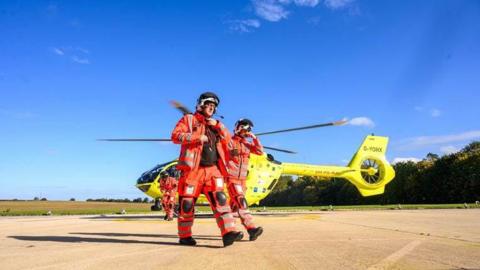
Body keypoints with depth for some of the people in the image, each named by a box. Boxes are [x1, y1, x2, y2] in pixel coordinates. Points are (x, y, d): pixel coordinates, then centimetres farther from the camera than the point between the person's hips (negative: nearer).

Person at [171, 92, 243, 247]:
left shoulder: (215, 124, 24)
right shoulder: (188, 119, 8)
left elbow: (228, 140, 14)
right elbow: (175, 136, -6)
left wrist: (218, 125, 1)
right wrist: (197, 137, -13)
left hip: (213, 170, 4)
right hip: (193, 169, -4)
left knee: (220, 199, -9)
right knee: (187, 203, 1)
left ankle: (228, 233, -14)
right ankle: (184, 236, 14)